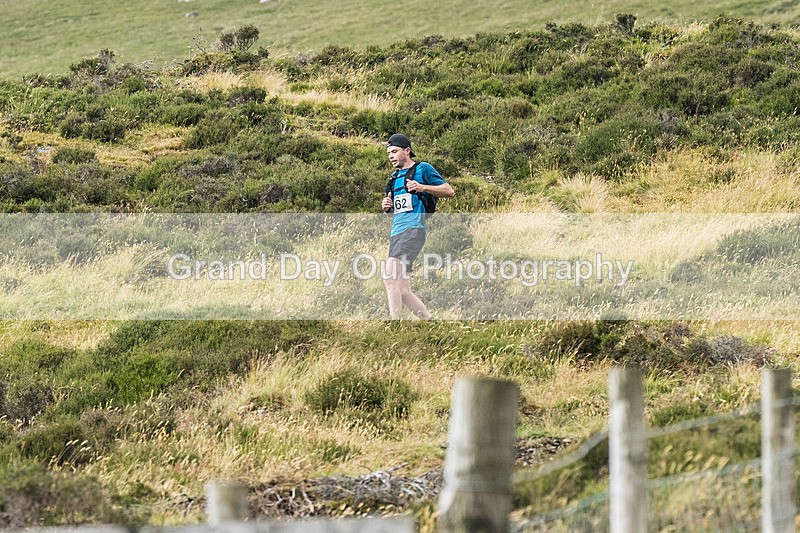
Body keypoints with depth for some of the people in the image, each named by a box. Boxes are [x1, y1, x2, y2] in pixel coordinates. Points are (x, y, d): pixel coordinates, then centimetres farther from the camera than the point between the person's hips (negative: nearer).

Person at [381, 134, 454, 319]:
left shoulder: (423, 169, 5)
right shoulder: (395, 177, 25)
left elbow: (450, 191, 1)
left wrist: (422, 187, -11)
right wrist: (387, 208, 9)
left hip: (413, 229, -8)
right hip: (396, 232, 8)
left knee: (389, 276, -24)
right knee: (403, 291, 2)